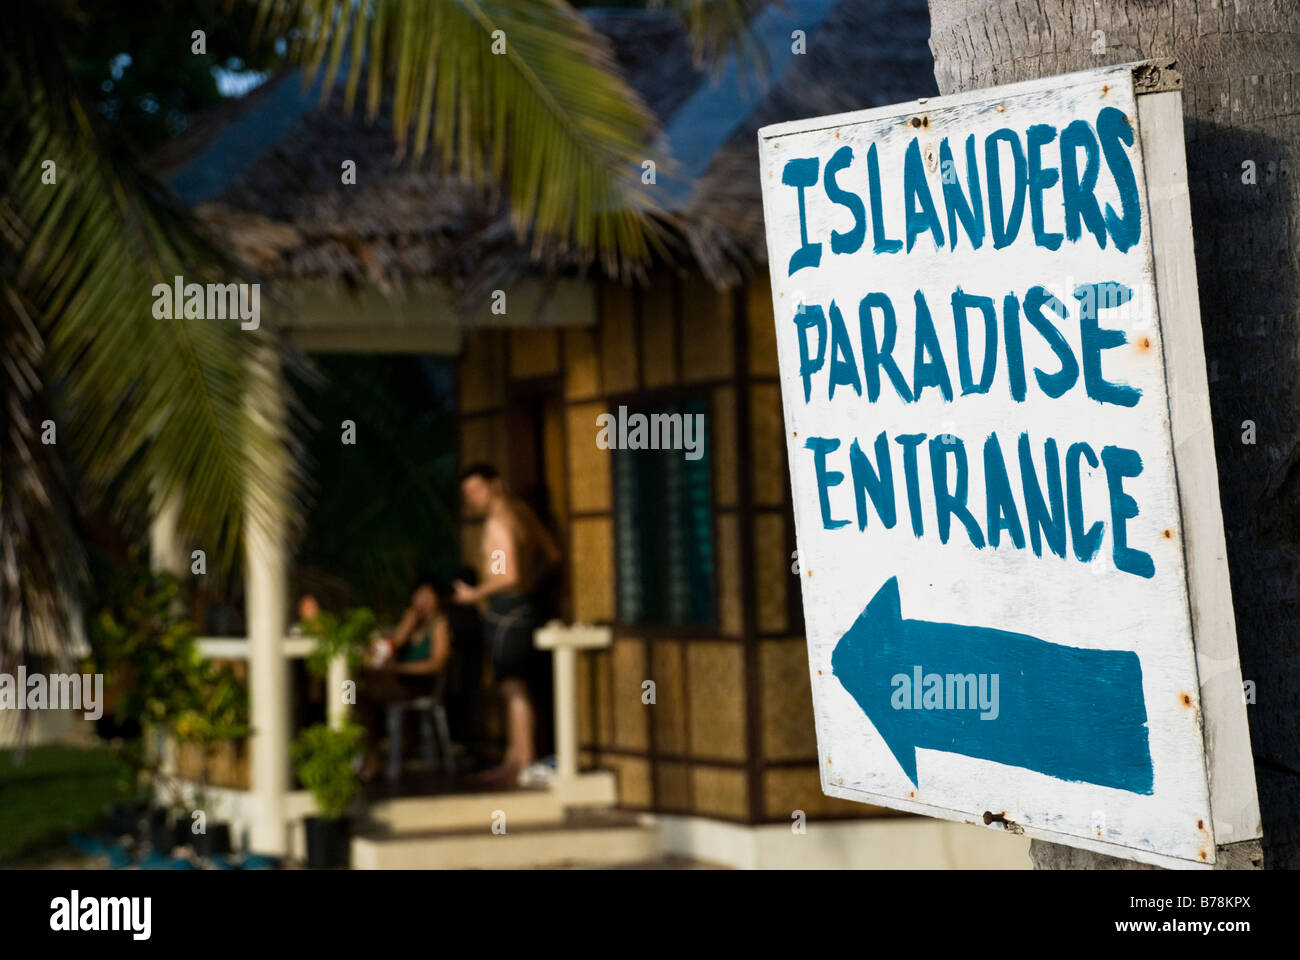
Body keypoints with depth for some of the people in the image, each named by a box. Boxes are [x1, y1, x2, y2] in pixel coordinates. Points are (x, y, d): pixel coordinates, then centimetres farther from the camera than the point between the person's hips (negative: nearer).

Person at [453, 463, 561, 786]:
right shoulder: (520, 510, 11)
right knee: (513, 688, 15)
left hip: (507, 610, -10)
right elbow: (552, 555, 16)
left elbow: (508, 576, -25)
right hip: (524, 603, 10)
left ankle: (524, 764, -6)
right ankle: (513, 758, 21)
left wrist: (475, 594, -12)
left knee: (514, 688, -7)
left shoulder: (498, 522, -18)